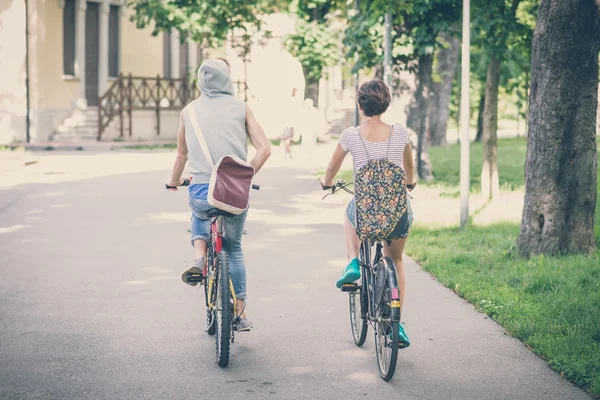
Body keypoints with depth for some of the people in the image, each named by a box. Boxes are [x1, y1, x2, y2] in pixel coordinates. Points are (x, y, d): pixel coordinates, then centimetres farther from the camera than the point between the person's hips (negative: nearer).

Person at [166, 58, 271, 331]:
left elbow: (182, 154, 19)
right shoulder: (241, 108, 4)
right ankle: (240, 313, 21)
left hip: (202, 192, 0)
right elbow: (264, 149, -2)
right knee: (234, 249, 22)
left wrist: (174, 181, 37)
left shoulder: (189, 111, 8)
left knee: (199, 215, 37)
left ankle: (199, 258, 9)